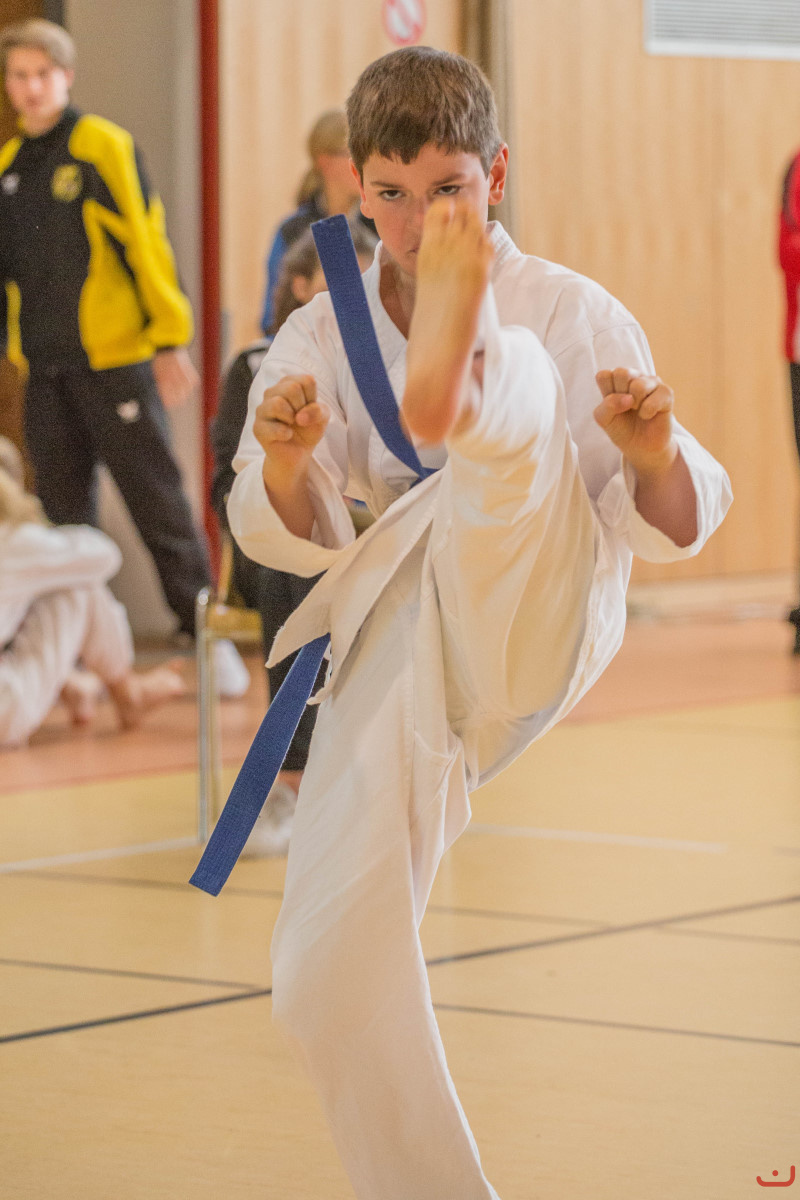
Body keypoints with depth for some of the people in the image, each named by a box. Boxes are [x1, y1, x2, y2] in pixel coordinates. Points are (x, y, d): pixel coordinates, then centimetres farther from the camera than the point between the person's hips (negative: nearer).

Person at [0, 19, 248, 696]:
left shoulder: (104, 148, -5)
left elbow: (147, 243, -8)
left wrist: (171, 340, -12)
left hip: (114, 360, -5)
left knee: (156, 502, -2)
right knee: (65, 514, 8)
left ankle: (205, 635, 4)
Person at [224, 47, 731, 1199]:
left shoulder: (567, 314, 0)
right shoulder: (321, 337, 8)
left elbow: (674, 527, -1)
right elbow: (291, 536, -3)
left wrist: (656, 457, -24)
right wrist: (285, 461, -25)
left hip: (530, 618, -4)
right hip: (397, 653, 4)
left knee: (512, 375, -30)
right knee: (330, 979, -6)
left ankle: (454, 395, -68)